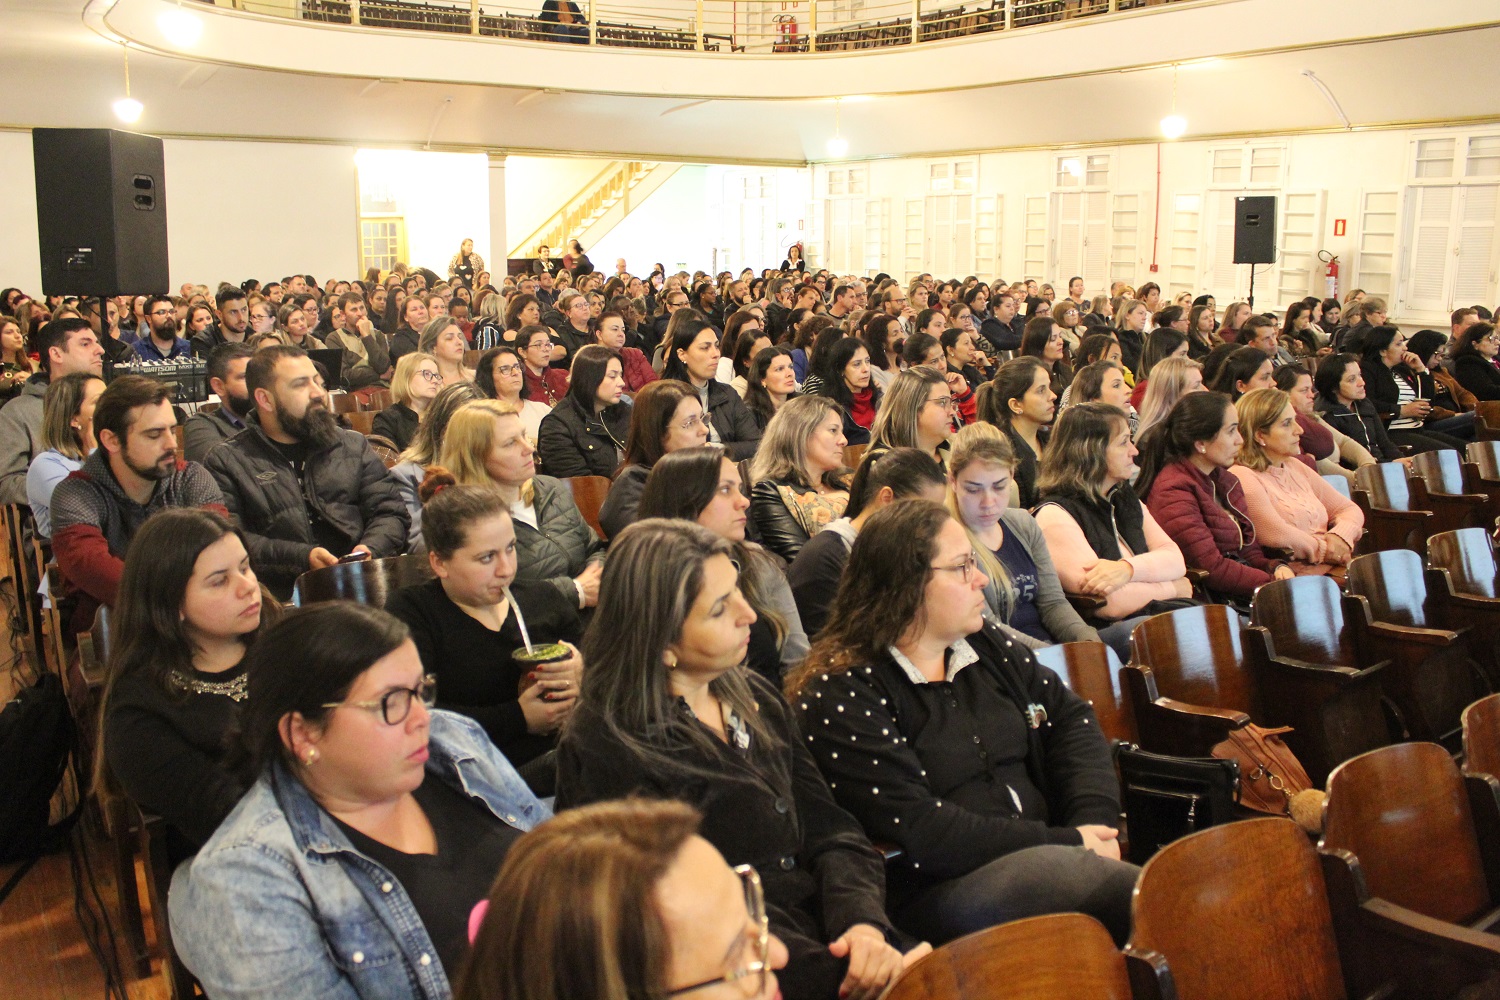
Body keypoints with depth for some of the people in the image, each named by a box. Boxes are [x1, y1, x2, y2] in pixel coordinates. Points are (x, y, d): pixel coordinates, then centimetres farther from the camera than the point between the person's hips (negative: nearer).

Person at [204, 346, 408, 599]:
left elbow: (390, 512, 15)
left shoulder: (354, 446, 20)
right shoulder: (227, 462, 8)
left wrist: (370, 550, -7)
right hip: (284, 600, -4)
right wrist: (302, 558, -16)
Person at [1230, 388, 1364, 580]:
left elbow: (1350, 509, 19)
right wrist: (1328, 550, -4)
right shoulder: (1242, 477, -9)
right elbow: (1278, 536, -19)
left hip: (1338, 570, 8)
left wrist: (1341, 536, -4)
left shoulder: (1295, 466, 19)